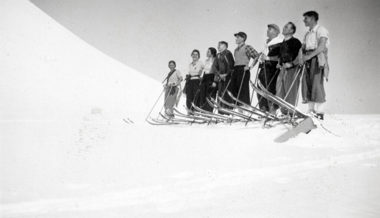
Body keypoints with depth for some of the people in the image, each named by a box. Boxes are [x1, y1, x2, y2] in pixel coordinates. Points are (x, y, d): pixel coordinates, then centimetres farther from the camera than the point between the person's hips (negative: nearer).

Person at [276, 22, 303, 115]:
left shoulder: (295, 42, -6)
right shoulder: (282, 43, 19)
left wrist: (292, 63, -20)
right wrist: (279, 64, 13)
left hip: (293, 69, -8)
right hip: (283, 69, 8)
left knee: (290, 92, -8)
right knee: (280, 91, 5)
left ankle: (290, 113, -3)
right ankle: (284, 112, 12)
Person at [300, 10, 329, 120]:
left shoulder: (321, 30, -3)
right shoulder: (307, 34, 22)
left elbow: (321, 46, -16)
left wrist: (309, 55, -25)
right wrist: (303, 57, -4)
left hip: (318, 59, -7)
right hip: (308, 61, 7)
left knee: (317, 85, -10)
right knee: (307, 85, 3)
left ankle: (319, 112, -7)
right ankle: (311, 111, 10)